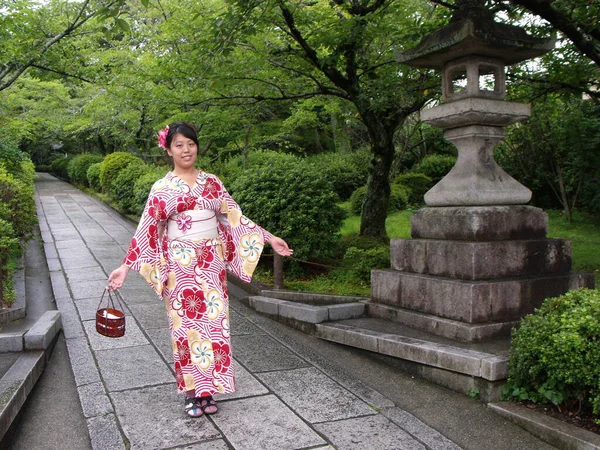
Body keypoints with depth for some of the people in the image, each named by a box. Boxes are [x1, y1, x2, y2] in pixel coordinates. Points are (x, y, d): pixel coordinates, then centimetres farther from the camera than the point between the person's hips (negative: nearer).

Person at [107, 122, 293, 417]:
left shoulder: (212, 182, 7)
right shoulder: (162, 188, -1)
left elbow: (235, 217, 10)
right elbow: (146, 230, -2)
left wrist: (269, 238, 6)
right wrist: (125, 267, -9)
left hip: (211, 263, 3)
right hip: (181, 265, -2)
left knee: (212, 322, 4)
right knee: (186, 324, 3)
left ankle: (208, 391, 18)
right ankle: (191, 392, 17)